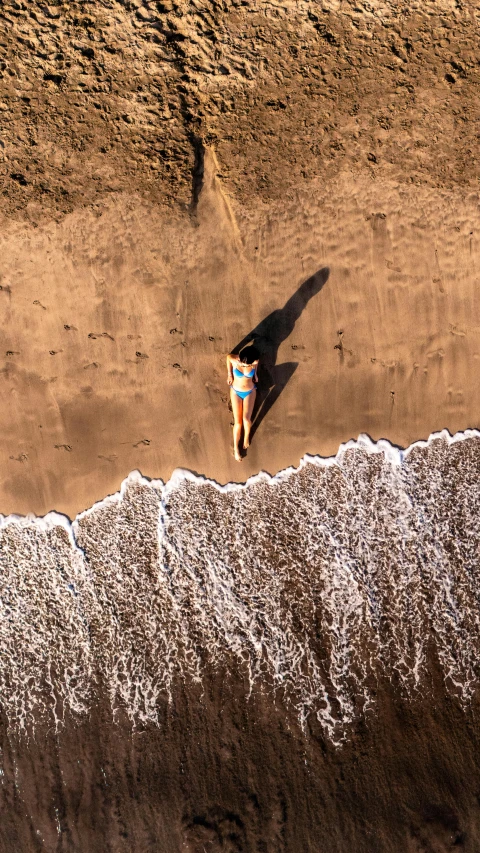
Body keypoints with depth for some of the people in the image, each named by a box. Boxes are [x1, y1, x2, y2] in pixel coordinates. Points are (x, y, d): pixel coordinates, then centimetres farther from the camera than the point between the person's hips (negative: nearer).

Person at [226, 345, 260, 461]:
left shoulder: (254, 361, -25)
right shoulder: (234, 360, -28)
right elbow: (228, 356, -3)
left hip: (250, 392, 0)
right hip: (236, 392, 0)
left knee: (246, 419, -17)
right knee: (238, 422, -2)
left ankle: (247, 436, 16)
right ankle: (236, 448, 16)